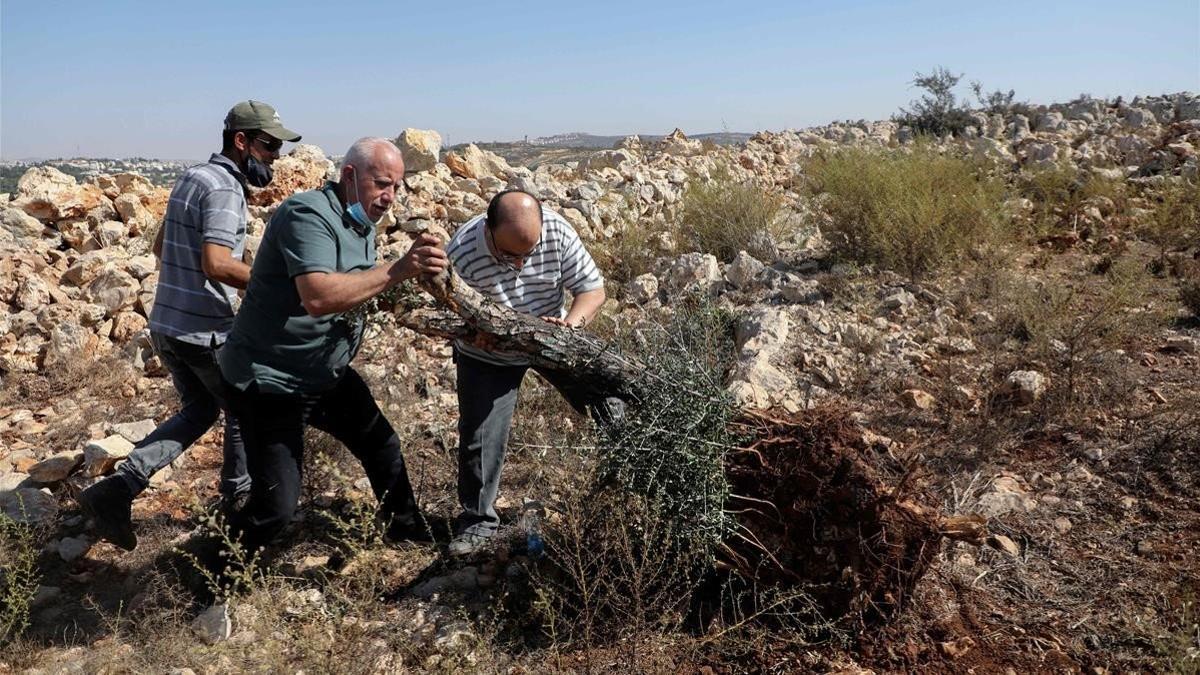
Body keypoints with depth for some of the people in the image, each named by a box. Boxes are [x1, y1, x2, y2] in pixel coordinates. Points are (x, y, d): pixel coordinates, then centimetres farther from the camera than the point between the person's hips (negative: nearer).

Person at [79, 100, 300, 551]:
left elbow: (160, 247, 21)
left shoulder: (190, 177, 11)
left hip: (165, 323, 8)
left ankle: (119, 487, 8)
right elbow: (217, 264, -29)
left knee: (198, 411, 21)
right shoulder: (225, 189, -18)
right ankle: (237, 499, 30)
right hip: (206, 330, -8)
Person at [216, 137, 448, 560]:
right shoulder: (308, 214, -22)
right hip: (271, 382, -9)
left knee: (383, 447, 16)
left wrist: (414, 267, -8)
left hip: (327, 375, 9)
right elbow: (318, 296, -38)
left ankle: (410, 535, 37)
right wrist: (398, 270, -40)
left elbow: (362, 291, 8)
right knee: (277, 506, -7)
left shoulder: (362, 223, 7)